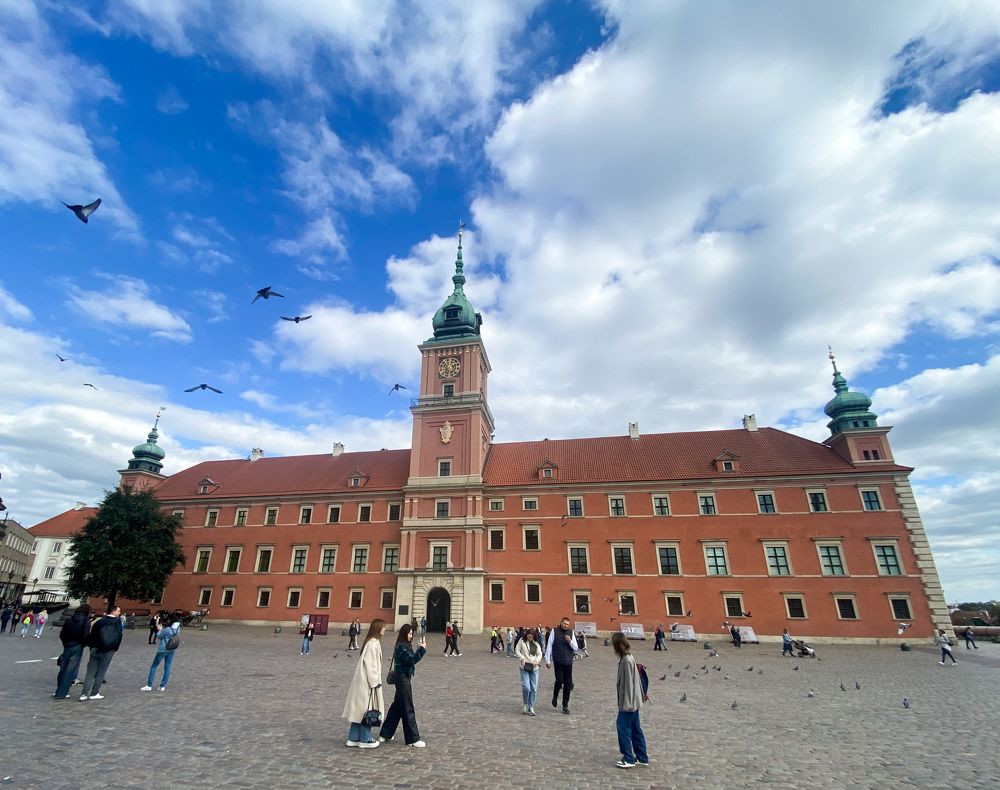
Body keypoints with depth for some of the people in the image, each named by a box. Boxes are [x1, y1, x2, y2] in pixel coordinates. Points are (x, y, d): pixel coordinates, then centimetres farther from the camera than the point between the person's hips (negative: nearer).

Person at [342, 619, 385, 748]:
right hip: (367, 682, -9)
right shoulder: (373, 643, -20)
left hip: (364, 681, 9)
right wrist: (375, 682, -16)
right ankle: (365, 740, 13)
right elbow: (370, 664, -21)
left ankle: (354, 738, 22)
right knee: (367, 710, 3)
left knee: (360, 710, 14)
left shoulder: (372, 642, 10)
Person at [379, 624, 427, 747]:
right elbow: (412, 660, -25)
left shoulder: (405, 646, 12)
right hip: (403, 678, -10)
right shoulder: (401, 646, -18)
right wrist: (422, 648, -26)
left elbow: (411, 658, 8)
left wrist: (419, 648, -3)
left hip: (404, 678, 10)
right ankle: (413, 739, 5)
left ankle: (385, 734, 29)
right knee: (408, 708, -2)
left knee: (397, 706, 18)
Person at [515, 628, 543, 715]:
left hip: (534, 668, 3)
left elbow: (540, 654, 8)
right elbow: (517, 650, 1)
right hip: (524, 667, -3)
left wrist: (537, 661, -10)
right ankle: (524, 705, 11)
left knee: (534, 689, 3)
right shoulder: (522, 642, 2)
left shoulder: (537, 644, 11)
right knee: (526, 687, -13)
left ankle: (531, 707, 16)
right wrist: (522, 659, -11)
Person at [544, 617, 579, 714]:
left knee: (568, 684, 4)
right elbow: (549, 646, 0)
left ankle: (565, 706, 17)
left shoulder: (571, 632, 6)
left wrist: (570, 641, -10)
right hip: (558, 662, -3)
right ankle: (555, 697, 22)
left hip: (568, 662, 3)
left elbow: (576, 648, 8)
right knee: (559, 681, -8)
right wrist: (548, 660, -2)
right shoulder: (554, 631, -1)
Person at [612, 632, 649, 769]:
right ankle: (642, 757, 24)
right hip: (634, 701, 9)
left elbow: (628, 683, -23)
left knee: (623, 727, 0)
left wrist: (627, 703, -20)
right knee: (635, 729, 16)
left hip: (629, 701, -9)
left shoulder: (626, 660, -23)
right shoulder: (628, 657, 6)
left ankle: (629, 759, 7)